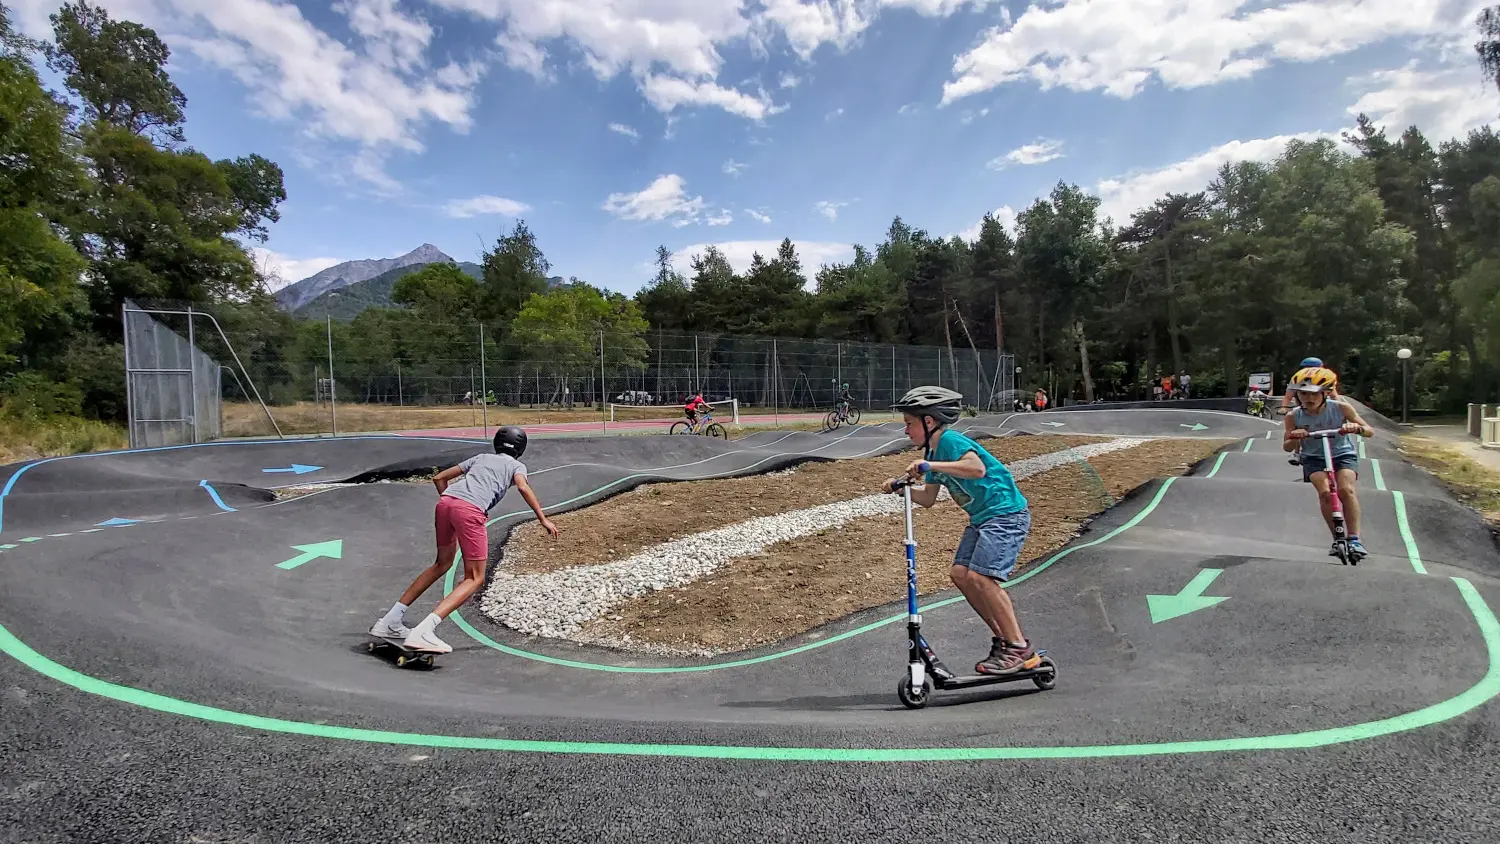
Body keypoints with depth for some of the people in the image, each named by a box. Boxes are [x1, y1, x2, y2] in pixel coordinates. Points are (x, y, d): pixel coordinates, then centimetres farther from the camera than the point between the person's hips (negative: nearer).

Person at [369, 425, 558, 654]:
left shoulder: (480, 458, 33)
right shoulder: (517, 465, 20)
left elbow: (439, 478, 30)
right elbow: (523, 487, -3)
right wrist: (543, 518, -5)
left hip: (444, 502, 6)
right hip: (470, 510, -6)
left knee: (442, 564, 27)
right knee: (474, 579, 1)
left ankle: (389, 621, 29)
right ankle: (423, 632, -17)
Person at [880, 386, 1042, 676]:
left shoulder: (950, 440, -16)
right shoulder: (934, 453, 13)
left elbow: (978, 468, -35)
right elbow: (927, 498, 17)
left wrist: (931, 466, -36)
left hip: (1006, 513, -10)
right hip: (982, 518, 10)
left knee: (980, 577, -18)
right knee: (960, 573, 3)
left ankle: (1020, 649, -7)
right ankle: (1003, 637, 14)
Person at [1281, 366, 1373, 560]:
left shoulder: (1340, 408, -12)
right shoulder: (1294, 416, -11)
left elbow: (1370, 431, -11)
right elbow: (1286, 446, -7)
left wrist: (1356, 427, -35)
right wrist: (1295, 438, -30)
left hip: (1343, 455, 0)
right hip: (1314, 458, 0)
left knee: (1346, 489, -26)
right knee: (1325, 492, -25)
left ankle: (1354, 538, -18)